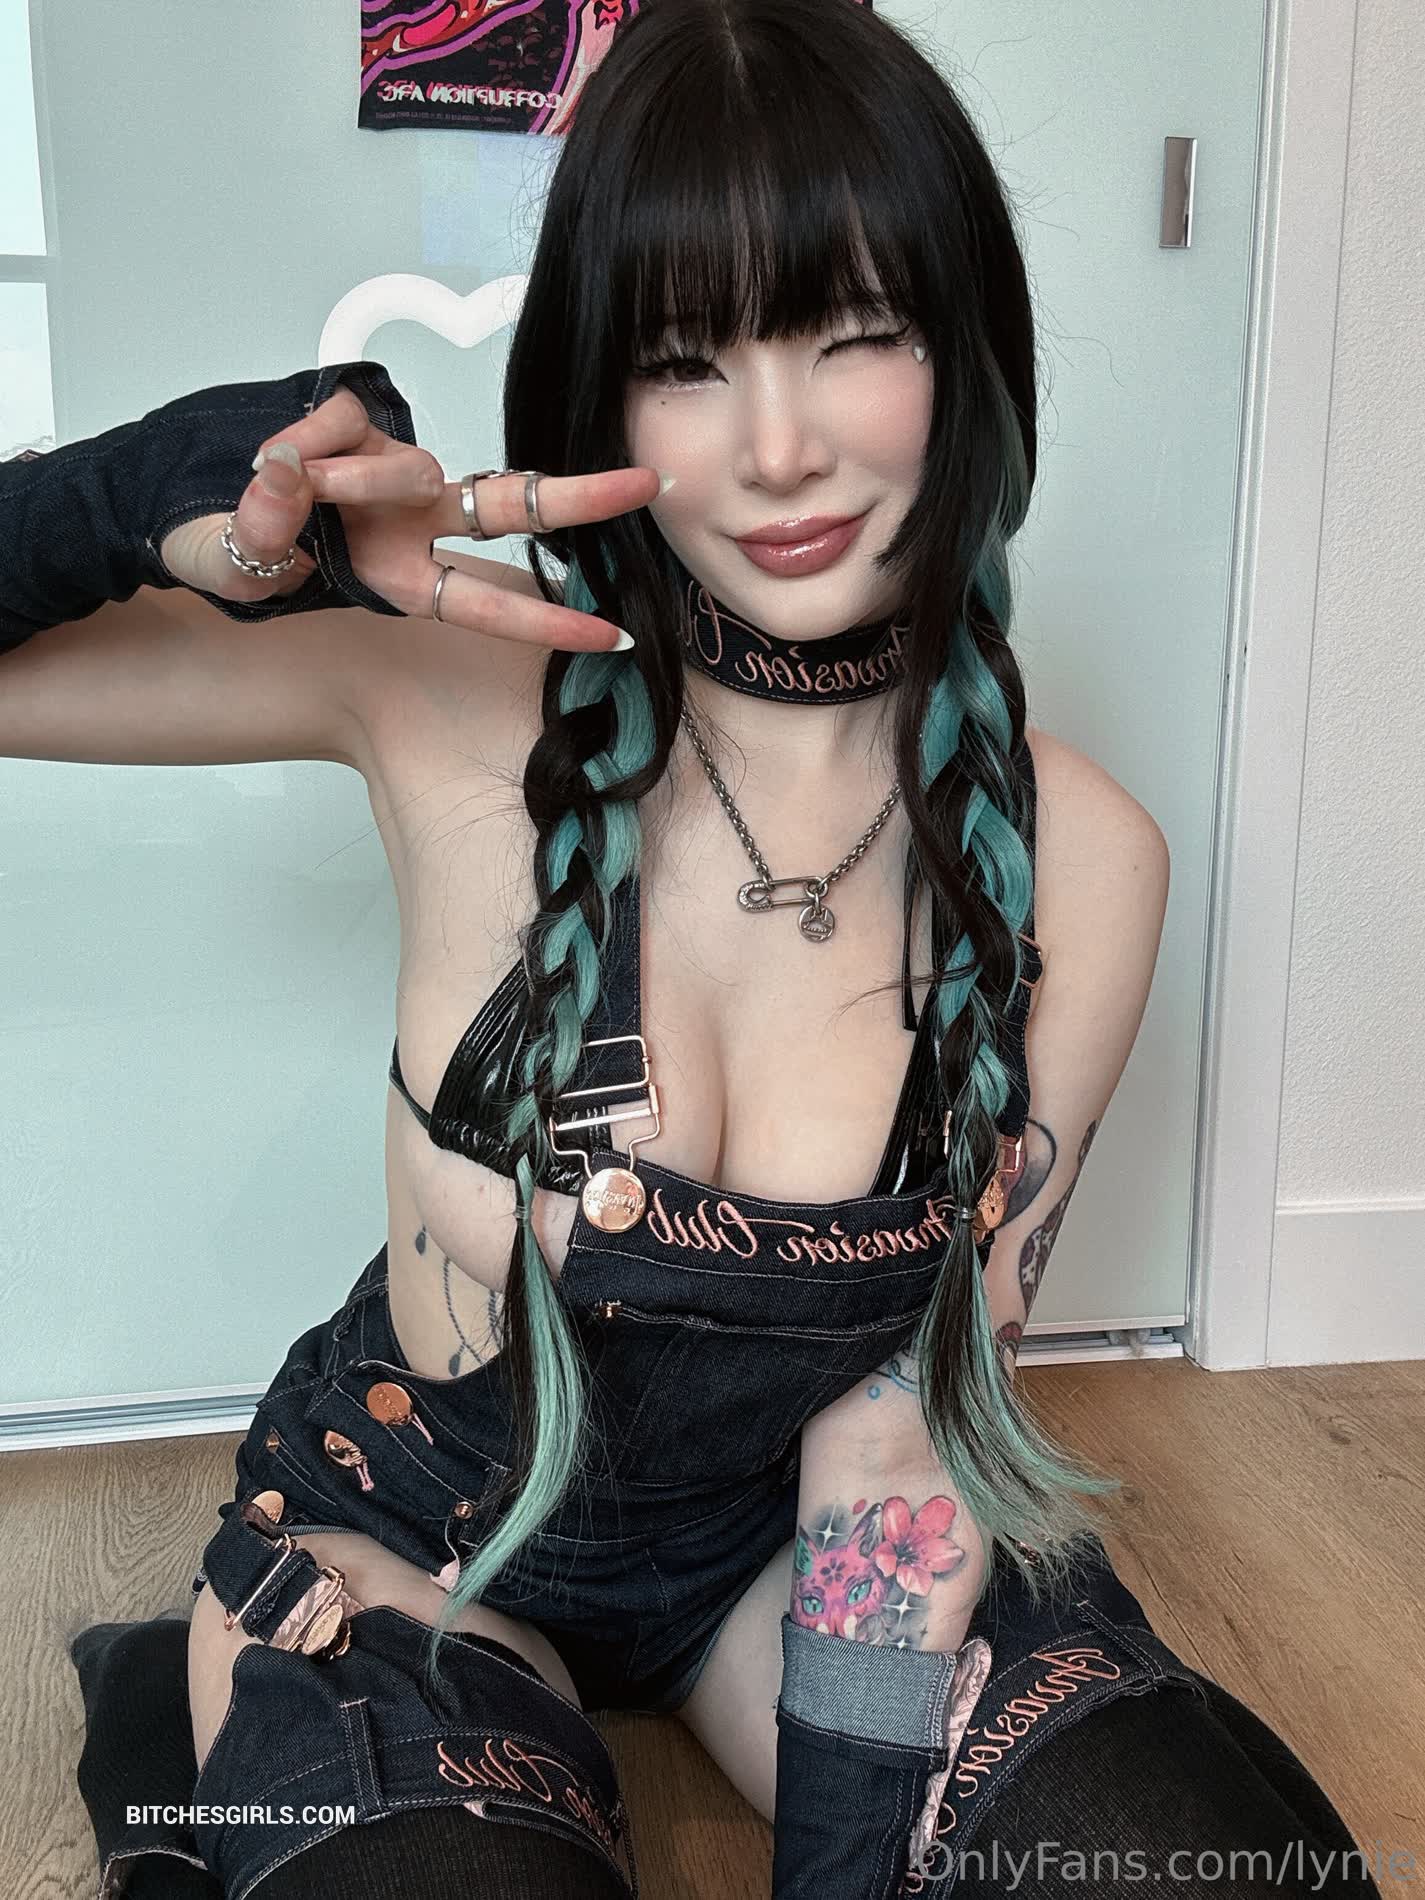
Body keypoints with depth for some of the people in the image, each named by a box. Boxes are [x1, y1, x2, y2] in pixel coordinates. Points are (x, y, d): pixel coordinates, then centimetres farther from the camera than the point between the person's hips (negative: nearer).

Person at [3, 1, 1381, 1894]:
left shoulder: (1078, 864, -14)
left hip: (779, 1528, 3)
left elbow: (907, 1399, -11)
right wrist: (175, 501, -33)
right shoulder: (452, 702, -17)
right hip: (416, 1525, -2)